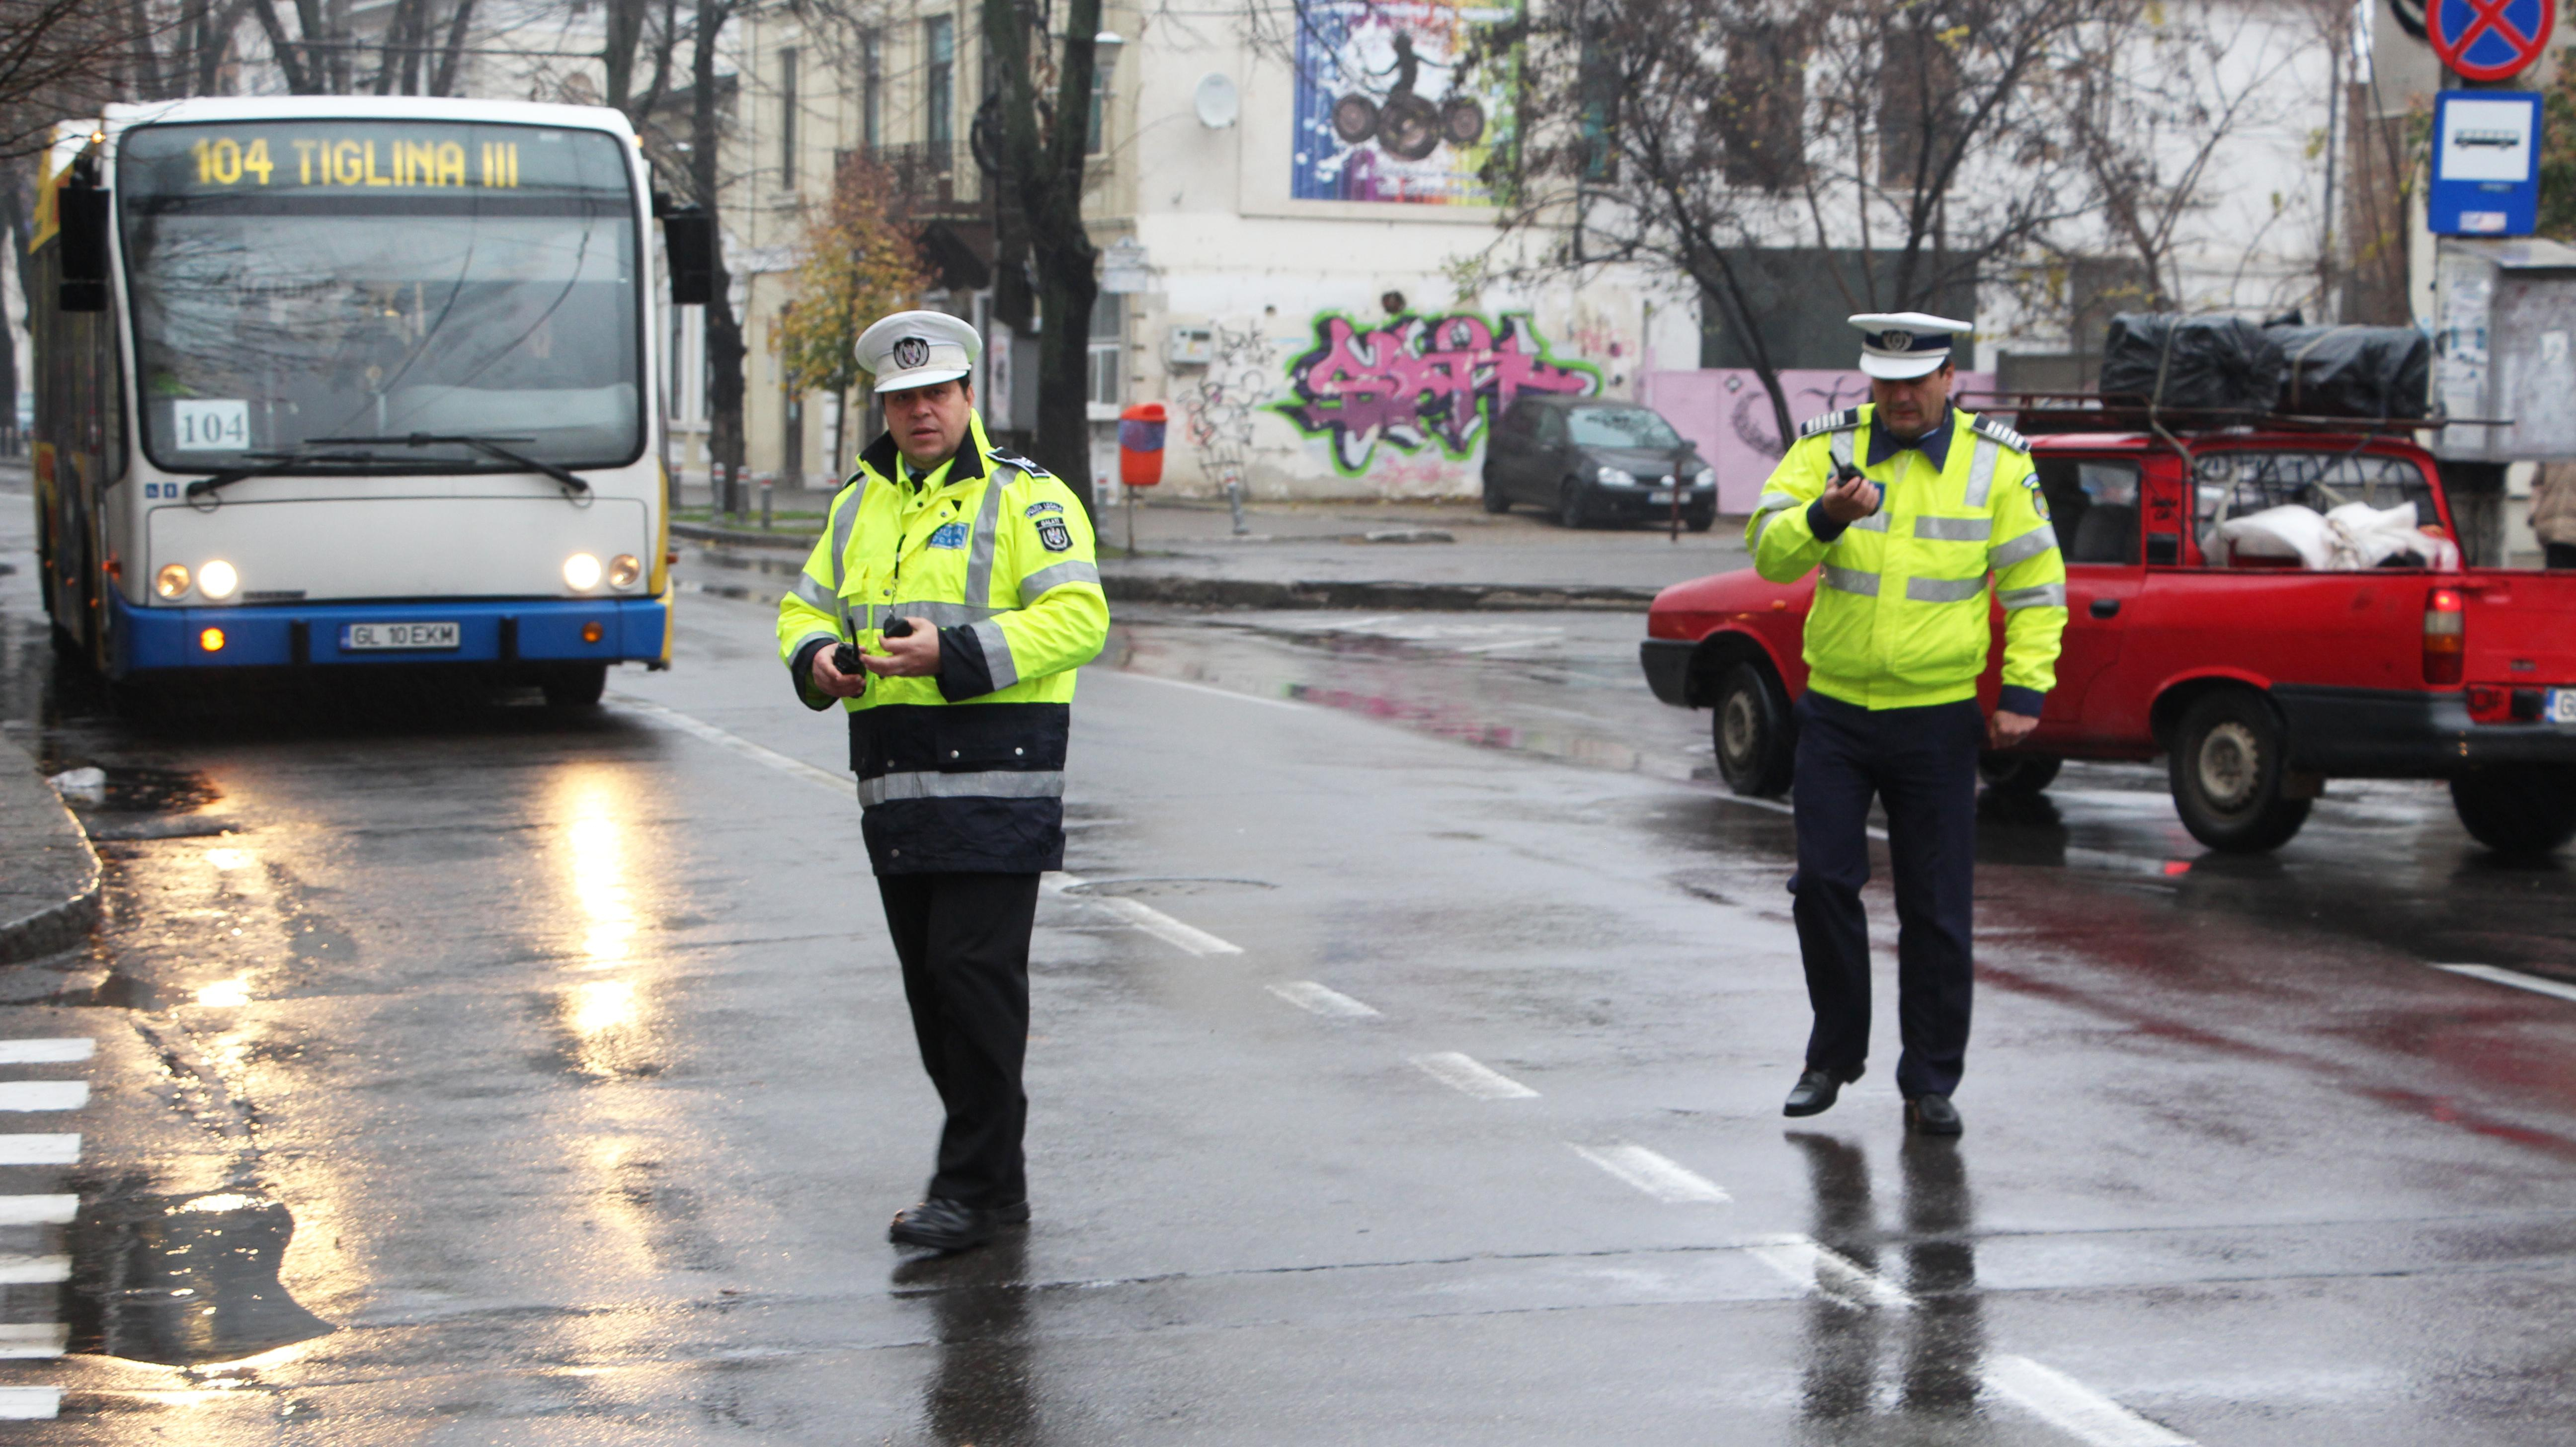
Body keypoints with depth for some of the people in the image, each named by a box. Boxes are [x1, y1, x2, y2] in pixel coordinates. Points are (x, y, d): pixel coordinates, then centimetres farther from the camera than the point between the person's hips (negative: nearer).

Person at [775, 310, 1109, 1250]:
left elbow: (1078, 617, -13)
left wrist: (956, 653, -23)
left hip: (996, 786, -7)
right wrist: (817, 659, -1)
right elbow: (807, 605, 23)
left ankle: (971, 1189, -6)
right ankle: (998, 1180, 20)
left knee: (976, 972, -11)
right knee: (929, 984, 10)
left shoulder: (1025, 499, -3)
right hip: (895, 788, 7)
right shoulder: (860, 505, 18)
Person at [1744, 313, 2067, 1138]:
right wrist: (1824, 518, -29)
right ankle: (1834, 1055, 18)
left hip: (1938, 720, -1)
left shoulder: (1996, 460, 0)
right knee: (1823, 883, -2)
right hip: (1835, 708, 1)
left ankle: (1930, 1083, 12)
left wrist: (2025, 691, -5)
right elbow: (1769, 551, -9)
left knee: (1936, 909, 2)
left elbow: (2036, 585, 4)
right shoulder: (1828, 446, 0)